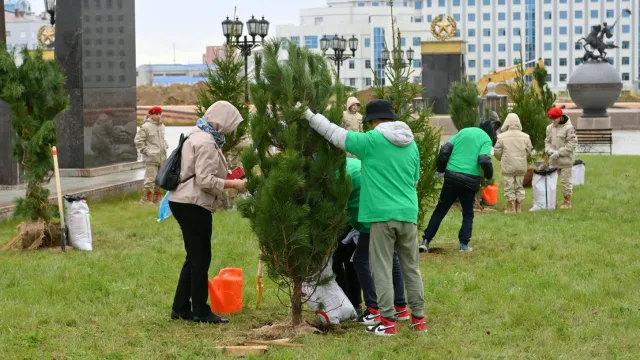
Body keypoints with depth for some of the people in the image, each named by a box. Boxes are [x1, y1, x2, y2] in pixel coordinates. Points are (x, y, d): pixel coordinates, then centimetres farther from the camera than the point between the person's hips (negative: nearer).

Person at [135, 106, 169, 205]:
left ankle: (157, 197, 28)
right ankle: (147, 199, -3)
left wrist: (165, 146, 12)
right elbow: (138, 141, -12)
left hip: (162, 158, 7)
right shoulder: (146, 127, -12)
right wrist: (146, 151, -14)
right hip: (151, 159, -7)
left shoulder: (161, 126, 11)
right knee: (150, 179, -10)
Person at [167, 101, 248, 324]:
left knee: (195, 257, 15)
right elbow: (205, 180, -23)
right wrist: (232, 184, -16)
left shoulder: (199, 136, 16)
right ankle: (200, 311, 5)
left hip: (185, 202, 11)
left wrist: (227, 183, 14)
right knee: (201, 258, -2)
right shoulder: (207, 143, -17)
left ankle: (181, 307, 18)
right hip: (193, 205, -11)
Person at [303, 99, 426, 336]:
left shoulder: (371, 140, -6)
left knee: (382, 269, 1)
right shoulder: (411, 144, 11)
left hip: (382, 215, -5)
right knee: (411, 268, 13)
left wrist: (310, 116, 10)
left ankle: (388, 321, 1)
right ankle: (419, 318, 17)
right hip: (408, 214, 5)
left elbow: (334, 134, -1)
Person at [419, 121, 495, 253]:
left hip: (451, 176, 3)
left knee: (440, 210, 11)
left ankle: (426, 241, 7)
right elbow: (484, 160, -13)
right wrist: (489, 176, 6)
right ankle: (464, 244, 5)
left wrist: (440, 170, 17)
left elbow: (445, 150, 8)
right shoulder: (486, 140, 3)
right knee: (468, 213, 14)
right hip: (470, 179, -3)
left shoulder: (463, 131, 16)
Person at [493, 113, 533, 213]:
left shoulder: (501, 137, -9)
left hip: (507, 167, -3)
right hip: (521, 166, 3)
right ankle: (519, 208, 15)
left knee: (509, 188, 4)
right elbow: (529, 150, 3)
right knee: (519, 187, 13)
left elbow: (497, 152, -4)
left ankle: (511, 208, 4)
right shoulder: (525, 136, -2)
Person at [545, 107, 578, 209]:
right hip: (553, 159, 6)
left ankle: (567, 202, 12)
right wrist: (549, 150, -6)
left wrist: (559, 152, -19)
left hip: (565, 159, -6)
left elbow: (572, 144, -16)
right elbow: (547, 141, 16)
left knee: (566, 180, 1)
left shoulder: (569, 128, -13)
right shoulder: (550, 128, 7)